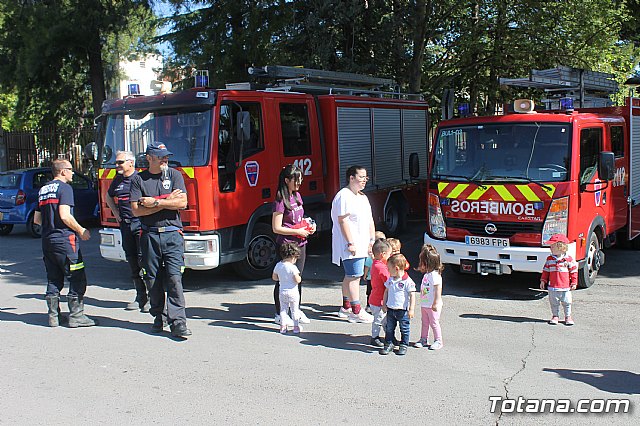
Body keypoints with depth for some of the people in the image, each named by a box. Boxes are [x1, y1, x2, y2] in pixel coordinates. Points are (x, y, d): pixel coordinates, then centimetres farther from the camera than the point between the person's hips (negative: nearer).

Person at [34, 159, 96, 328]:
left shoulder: (43, 190, 16)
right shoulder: (64, 188, -8)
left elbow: (37, 219, 17)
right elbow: (65, 215, -19)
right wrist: (81, 230, -9)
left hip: (47, 239, 8)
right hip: (64, 239, -8)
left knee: (53, 280, 12)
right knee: (77, 278, -2)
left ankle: (53, 316, 15)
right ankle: (76, 316, -2)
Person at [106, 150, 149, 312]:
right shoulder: (117, 181, 14)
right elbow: (109, 197, 33)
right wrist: (115, 212, 20)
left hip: (141, 224, -7)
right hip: (126, 225, 7)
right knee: (133, 262, 9)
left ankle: (152, 297, -3)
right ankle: (141, 297, 17)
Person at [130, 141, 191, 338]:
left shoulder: (174, 175, 7)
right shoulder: (138, 179, 6)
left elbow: (182, 203, -5)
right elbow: (136, 210, -5)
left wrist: (154, 202, -9)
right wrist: (167, 201, -7)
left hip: (172, 234, -1)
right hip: (149, 235, 1)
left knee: (174, 278, -9)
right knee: (153, 279, 7)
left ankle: (178, 322, -10)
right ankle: (158, 318, 20)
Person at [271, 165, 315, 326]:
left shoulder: (297, 196, 10)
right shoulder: (281, 201, -16)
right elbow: (276, 228, -17)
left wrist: (310, 225, 5)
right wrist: (297, 232, -16)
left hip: (300, 244, 8)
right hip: (286, 245, -8)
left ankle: (296, 310, 27)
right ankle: (280, 314, 11)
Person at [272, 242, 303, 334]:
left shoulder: (278, 265, -1)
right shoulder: (292, 267, -19)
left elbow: (274, 277, 7)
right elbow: (297, 280, -19)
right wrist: (299, 277, 2)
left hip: (282, 292, 4)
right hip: (293, 292, -4)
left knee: (283, 309, 14)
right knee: (295, 310, 8)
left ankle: (283, 326, 13)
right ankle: (296, 326, 14)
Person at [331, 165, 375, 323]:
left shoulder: (363, 197, 18)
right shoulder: (344, 196, -13)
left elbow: (370, 220, 21)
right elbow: (343, 221, -19)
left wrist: (372, 240, 15)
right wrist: (350, 243, -21)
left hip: (361, 244, 10)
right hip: (351, 245, -10)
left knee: (350, 276, 15)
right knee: (354, 276, -8)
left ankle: (346, 307, 24)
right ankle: (356, 312, -4)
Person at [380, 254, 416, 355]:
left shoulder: (408, 281, -16)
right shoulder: (390, 280, 3)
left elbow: (412, 295, -14)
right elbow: (386, 291, 14)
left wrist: (411, 309, -17)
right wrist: (384, 304, 11)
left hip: (403, 310, -6)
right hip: (390, 309, 6)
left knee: (404, 329, 8)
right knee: (389, 328, 11)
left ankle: (403, 346, 21)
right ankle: (388, 344, 23)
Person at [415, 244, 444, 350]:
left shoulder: (435, 275, -21)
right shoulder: (426, 274, 9)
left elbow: (438, 289, -22)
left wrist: (436, 303, -23)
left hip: (432, 305, -9)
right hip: (424, 304, 9)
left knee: (434, 323, 1)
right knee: (425, 322, 16)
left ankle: (438, 341, 12)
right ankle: (423, 339, 25)